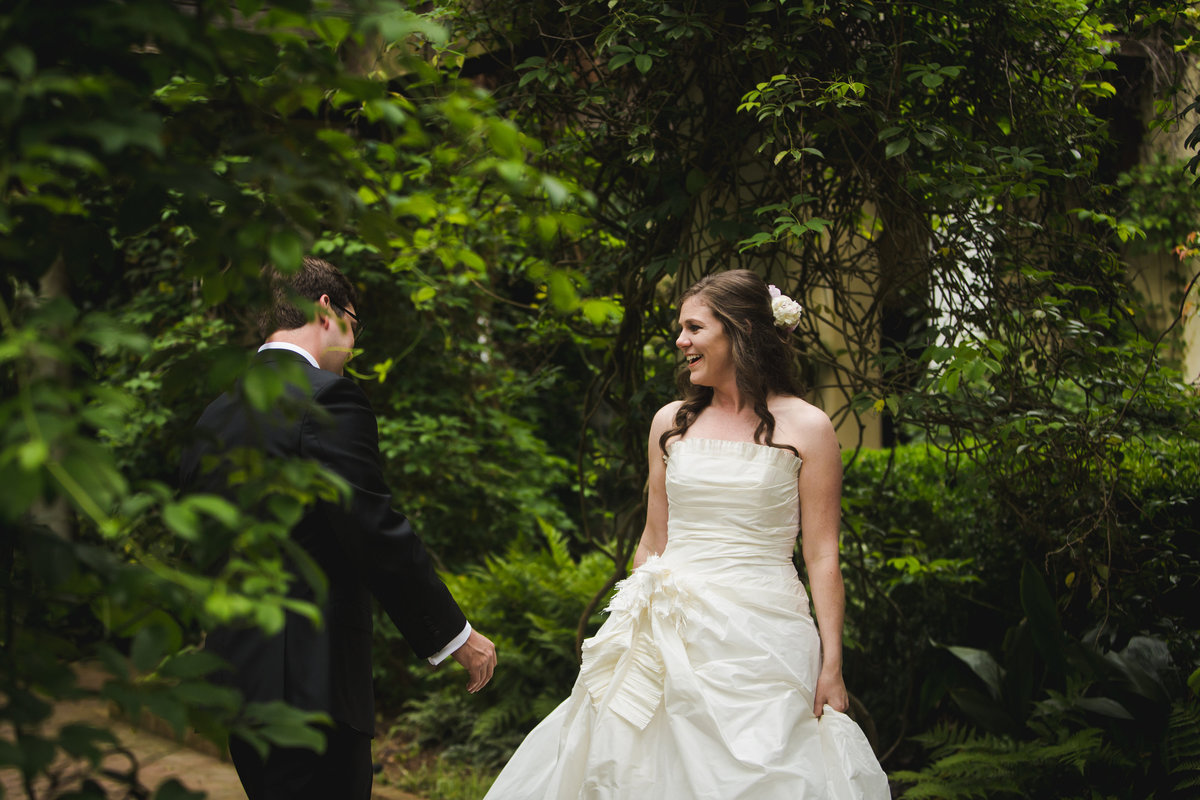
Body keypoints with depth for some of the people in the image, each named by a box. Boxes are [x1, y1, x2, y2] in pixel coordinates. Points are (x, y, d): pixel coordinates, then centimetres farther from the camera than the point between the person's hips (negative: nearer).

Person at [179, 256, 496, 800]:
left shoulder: (216, 414, 12)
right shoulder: (326, 398, -12)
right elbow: (379, 535, -16)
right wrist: (455, 636, -7)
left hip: (236, 670, 9)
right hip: (310, 675, -9)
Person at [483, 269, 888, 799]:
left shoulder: (805, 428, -1)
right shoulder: (671, 423, 10)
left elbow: (822, 556, -2)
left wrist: (831, 665, -7)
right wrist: (633, 628, 14)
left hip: (760, 640, -3)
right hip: (673, 637, 4)